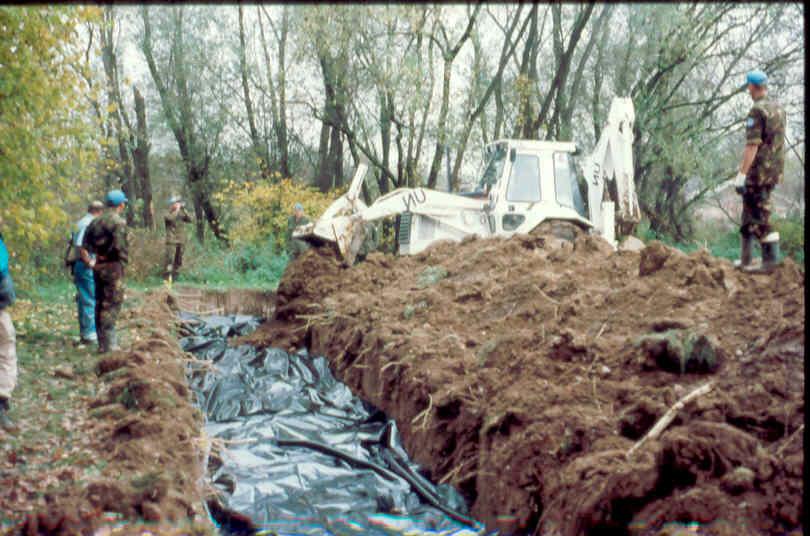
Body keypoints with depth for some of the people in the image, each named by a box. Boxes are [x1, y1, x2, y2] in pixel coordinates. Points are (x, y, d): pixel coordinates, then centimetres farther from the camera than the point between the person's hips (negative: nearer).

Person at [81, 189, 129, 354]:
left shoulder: (95, 222, 12)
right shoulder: (118, 222, -12)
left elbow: (84, 247, 11)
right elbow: (119, 246, -23)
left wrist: (90, 262, 15)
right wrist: (124, 259, -6)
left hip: (98, 267, 8)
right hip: (113, 267, -8)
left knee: (101, 304, 13)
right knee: (111, 304, -4)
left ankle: (103, 343, 20)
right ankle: (108, 344, -5)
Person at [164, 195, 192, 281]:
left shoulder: (181, 214, 14)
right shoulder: (168, 214, -2)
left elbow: (189, 220, 3)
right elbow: (171, 218, -24)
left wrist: (184, 210, -4)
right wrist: (177, 209, -15)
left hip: (181, 241, 6)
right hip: (171, 241, -6)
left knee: (178, 261, 7)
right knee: (170, 259, -13)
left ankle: (174, 276, 15)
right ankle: (167, 276, -10)